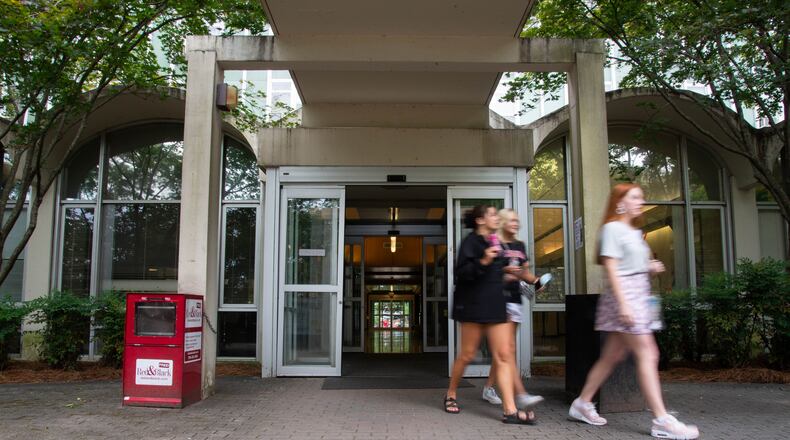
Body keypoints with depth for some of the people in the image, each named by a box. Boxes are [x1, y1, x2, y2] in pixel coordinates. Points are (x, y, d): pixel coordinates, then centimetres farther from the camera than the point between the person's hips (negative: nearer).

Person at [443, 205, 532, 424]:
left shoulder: (494, 243, 17)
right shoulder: (470, 242, -7)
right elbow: (462, 273, -19)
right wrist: (483, 261, -30)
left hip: (495, 307, 7)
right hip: (474, 306, -7)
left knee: (503, 356, -2)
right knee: (467, 354, 3)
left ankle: (510, 410, -4)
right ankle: (451, 395, 25)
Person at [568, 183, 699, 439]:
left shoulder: (634, 232, 19)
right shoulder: (612, 228, -8)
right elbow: (611, 268, -16)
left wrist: (650, 268, 5)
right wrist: (623, 304, -22)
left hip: (639, 296, 9)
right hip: (624, 296, -9)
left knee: (612, 356, 10)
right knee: (647, 355, -11)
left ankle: (582, 404, 19)